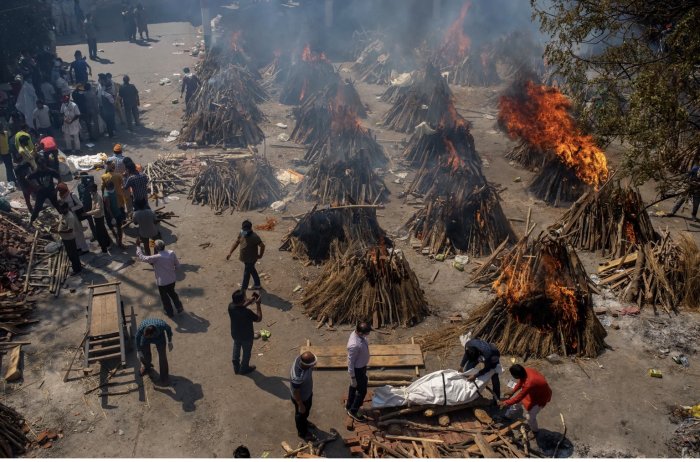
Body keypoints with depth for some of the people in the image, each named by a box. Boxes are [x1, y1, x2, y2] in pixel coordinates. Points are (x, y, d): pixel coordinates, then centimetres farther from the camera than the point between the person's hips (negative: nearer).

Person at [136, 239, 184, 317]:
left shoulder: (156, 258, -29)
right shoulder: (171, 253, -14)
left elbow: (142, 257, -21)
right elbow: (177, 264, -2)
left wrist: (138, 246, -13)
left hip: (162, 282, -4)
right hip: (172, 279, 5)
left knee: (164, 297, 20)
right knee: (172, 292, 30)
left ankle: (170, 312, 38)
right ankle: (179, 307, 41)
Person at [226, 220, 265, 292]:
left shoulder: (254, 237, -31)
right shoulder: (242, 234, -8)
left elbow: (262, 246, -23)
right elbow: (236, 242, 4)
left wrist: (260, 255, -10)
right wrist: (230, 253, 0)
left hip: (250, 259, -8)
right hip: (245, 258, 8)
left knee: (246, 274, 6)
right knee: (252, 271, 25)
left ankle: (243, 290, 21)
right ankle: (257, 285, 45)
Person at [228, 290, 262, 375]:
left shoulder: (231, 306, -23)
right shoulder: (247, 312, -40)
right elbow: (259, 319, -22)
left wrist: (250, 301, -6)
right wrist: (258, 304, -23)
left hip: (235, 334, 5)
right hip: (246, 336, -5)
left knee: (236, 350, 30)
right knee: (246, 353, 23)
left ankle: (236, 367, 50)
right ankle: (244, 369, 46)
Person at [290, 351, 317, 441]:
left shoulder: (301, 358, -26)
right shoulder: (297, 377, -47)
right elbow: (296, 393, -29)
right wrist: (300, 405, -13)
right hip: (301, 397, -7)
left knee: (307, 410, 34)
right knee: (301, 414, 23)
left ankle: (304, 421, 64)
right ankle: (302, 433, 51)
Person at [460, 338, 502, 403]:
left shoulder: (486, 353, -46)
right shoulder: (468, 345, -35)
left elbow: (487, 368, -27)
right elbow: (466, 354, -8)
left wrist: (475, 376, -29)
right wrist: (461, 365, -13)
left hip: (493, 355, -4)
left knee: (494, 377, -12)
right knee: (466, 370, -1)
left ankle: (496, 399, 3)